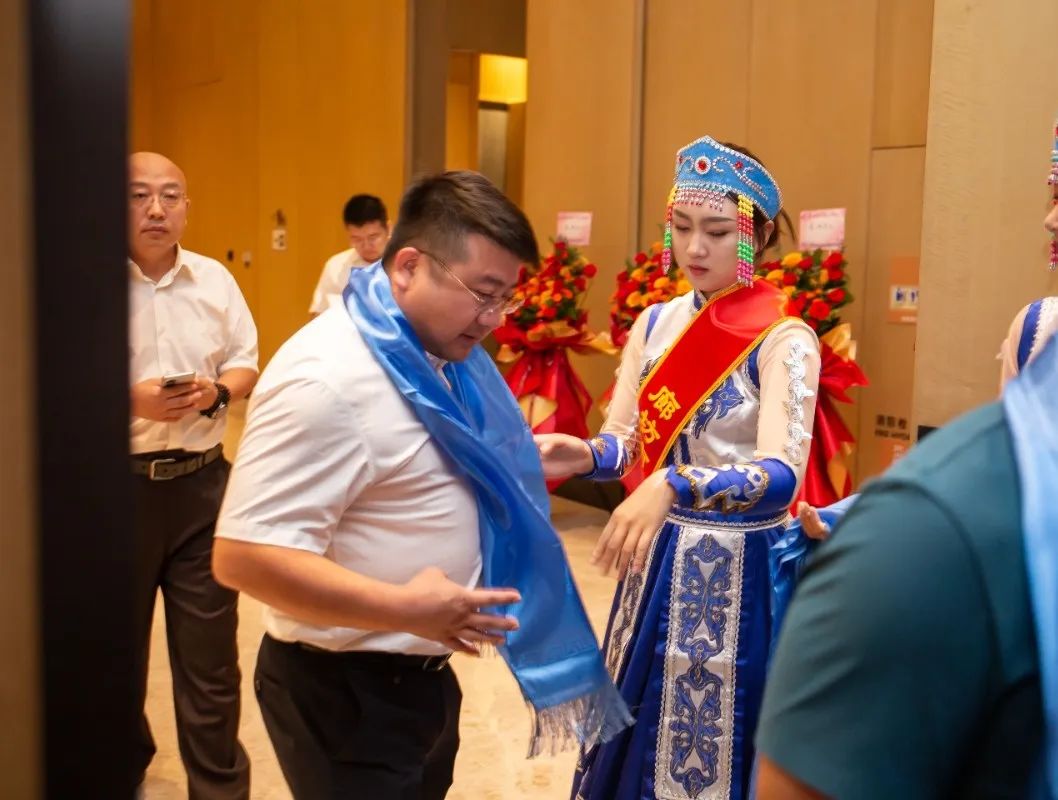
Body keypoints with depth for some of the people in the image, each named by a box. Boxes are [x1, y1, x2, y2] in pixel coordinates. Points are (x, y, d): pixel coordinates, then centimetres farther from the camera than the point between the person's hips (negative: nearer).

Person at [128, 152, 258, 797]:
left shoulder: (215, 280, 5)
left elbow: (246, 364, 11)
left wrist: (217, 392, -11)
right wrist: (132, 400, -21)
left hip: (202, 483, 2)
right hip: (116, 485, -2)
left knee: (210, 649, 5)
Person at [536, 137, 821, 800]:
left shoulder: (784, 340, -14)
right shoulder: (654, 325, 3)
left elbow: (781, 475, -26)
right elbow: (625, 441, 1)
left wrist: (673, 487, -42)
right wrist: (583, 455, -22)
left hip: (739, 571, -5)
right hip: (657, 563, 5)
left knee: (714, 745, 9)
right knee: (636, 736, 18)